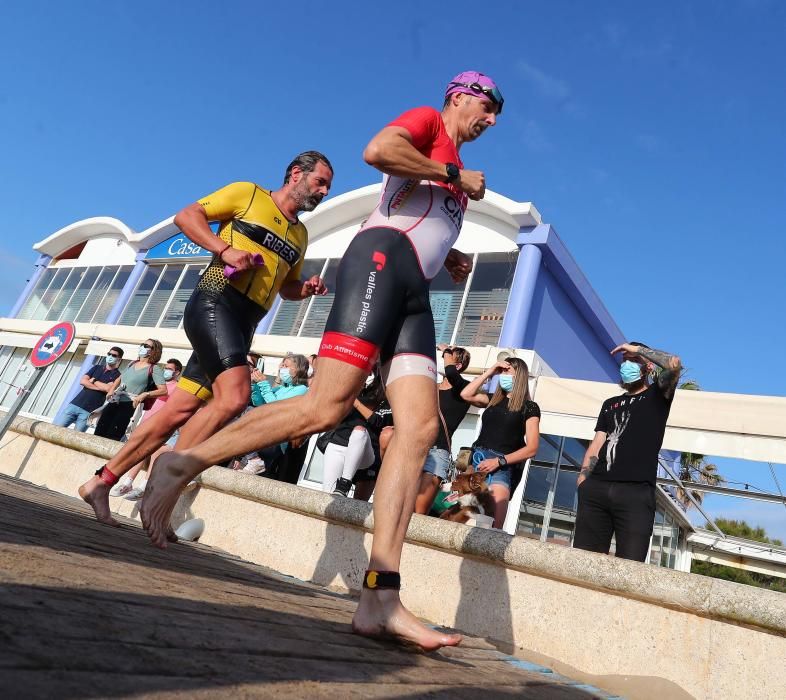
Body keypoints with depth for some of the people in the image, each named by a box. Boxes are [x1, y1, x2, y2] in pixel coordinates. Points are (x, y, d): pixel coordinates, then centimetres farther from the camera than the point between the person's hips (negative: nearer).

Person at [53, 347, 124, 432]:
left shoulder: (117, 375, 2)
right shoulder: (97, 367, 16)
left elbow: (108, 388, -15)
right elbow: (82, 381, 3)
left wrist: (93, 380, -1)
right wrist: (101, 387, -8)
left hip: (89, 411, -4)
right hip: (75, 404, 5)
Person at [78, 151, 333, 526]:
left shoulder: (300, 234, 23)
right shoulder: (248, 193, 6)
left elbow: (286, 287, 31)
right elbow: (186, 216, 1)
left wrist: (306, 287, 9)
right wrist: (225, 249, -14)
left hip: (243, 326, 7)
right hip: (215, 302, -7)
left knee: (179, 410, 4)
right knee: (235, 394, -27)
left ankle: (101, 482, 16)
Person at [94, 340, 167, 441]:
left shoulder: (154, 369, -3)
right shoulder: (132, 363, 18)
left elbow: (163, 390, -13)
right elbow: (119, 379, 32)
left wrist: (144, 394, -24)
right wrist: (111, 390, 13)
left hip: (129, 405, -7)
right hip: (114, 401, 7)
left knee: (111, 437, -13)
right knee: (99, 433, 1)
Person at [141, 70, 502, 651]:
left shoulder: (453, 168, 37)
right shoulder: (428, 121, 13)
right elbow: (376, 150, -10)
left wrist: (449, 260, 21)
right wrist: (456, 178, 0)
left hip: (413, 289, 8)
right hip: (383, 259, -8)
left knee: (420, 426, -13)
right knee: (327, 407, -22)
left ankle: (381, 598, -18)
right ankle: (183, 463, -4)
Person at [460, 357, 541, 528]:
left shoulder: (529, 407, 7)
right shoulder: (494, 399, 20)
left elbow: (531, 448, 0)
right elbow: (466, 395, 8)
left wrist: (499, 461, -10)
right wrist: (489, 373, 11)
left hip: (501, 465, -4)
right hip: (477, 460, 4)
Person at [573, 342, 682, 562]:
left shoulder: (657, 395, 15)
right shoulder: (611, 403, 27)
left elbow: (674, 364, -6)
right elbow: (597, 442, 17)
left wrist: (637, 349, 6)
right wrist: (583, 477, 3)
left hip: (636, 491, -4)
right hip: (596, 488, 4)